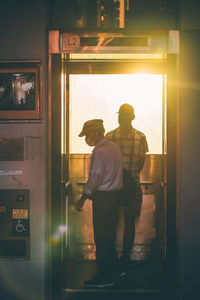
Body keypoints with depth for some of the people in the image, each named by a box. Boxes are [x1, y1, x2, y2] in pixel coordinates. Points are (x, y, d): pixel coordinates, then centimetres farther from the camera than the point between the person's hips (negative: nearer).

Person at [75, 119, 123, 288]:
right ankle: (114, 270, 26)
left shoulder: (99, 151, -16)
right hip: (115, 195, 9)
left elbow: (95, 178, -20)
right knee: (110, 234, 18)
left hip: (102, 198, -9)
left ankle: (105, 277, 3)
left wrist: (82, 199, -15)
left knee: (102, 237, -2)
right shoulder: (114, 148, 13)